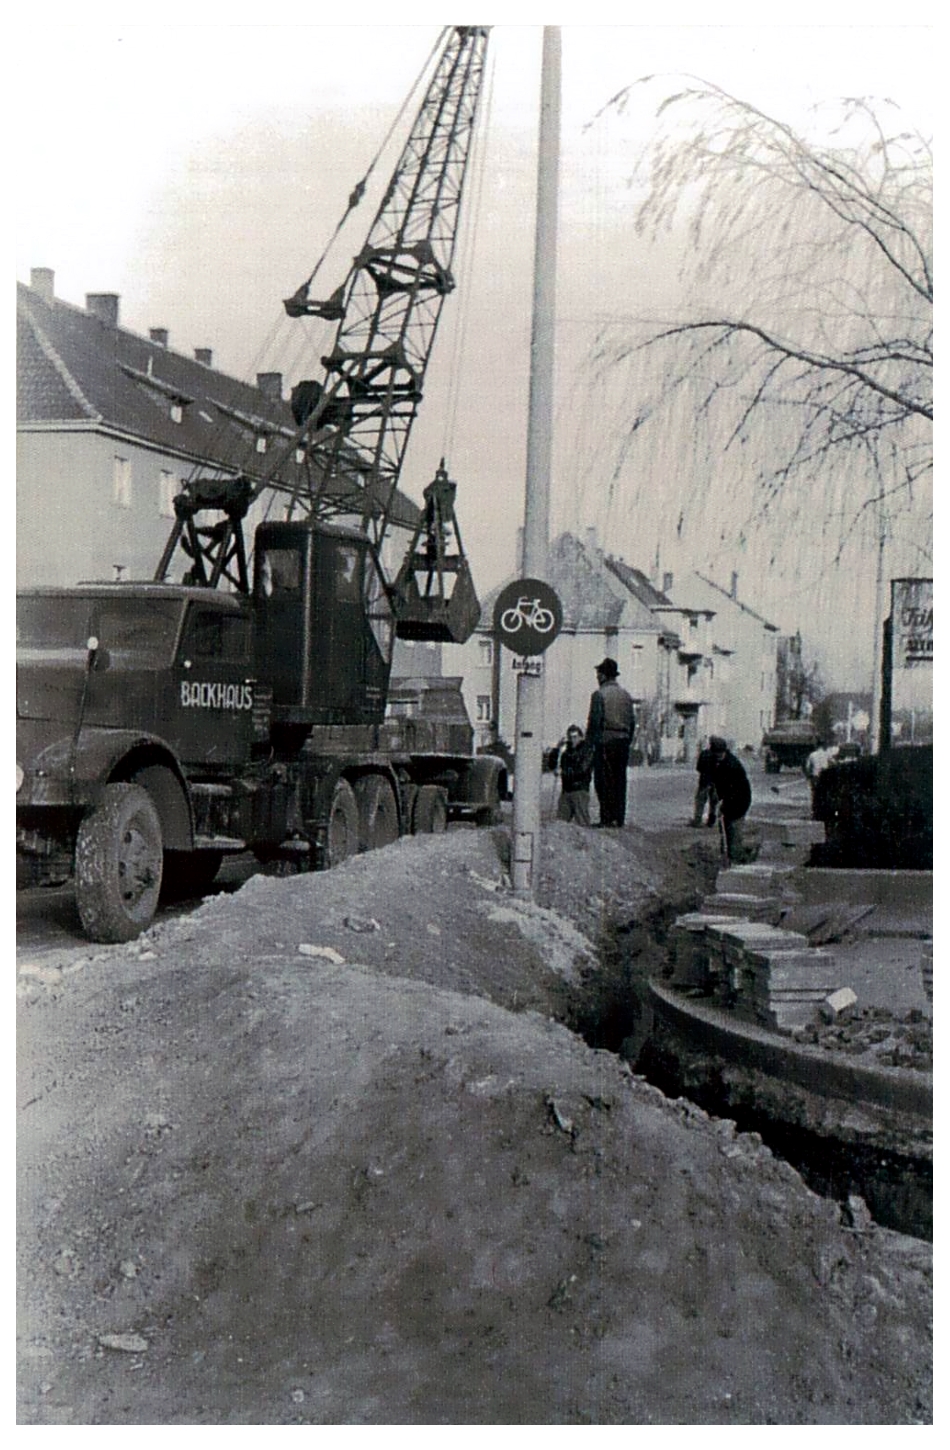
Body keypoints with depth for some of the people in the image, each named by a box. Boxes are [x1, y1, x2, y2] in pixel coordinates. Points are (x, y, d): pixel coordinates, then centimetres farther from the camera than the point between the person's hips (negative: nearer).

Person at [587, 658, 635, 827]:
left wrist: (590, 743, -6)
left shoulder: (599, 694, -5)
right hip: (623, 741, 6)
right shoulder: (626, 694, 14)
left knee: (604, 781, -3)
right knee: (620, 781, 8)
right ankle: (619, 817, 9)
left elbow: (594, 721, -11)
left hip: (605, 741, -6)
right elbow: (632, 722, 14)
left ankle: (608, 818, -7)